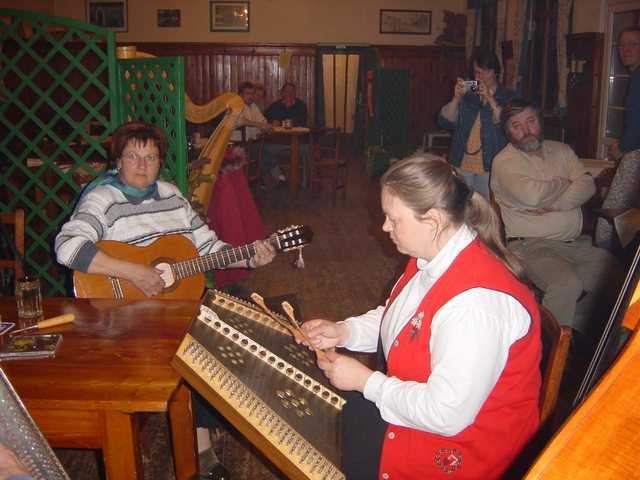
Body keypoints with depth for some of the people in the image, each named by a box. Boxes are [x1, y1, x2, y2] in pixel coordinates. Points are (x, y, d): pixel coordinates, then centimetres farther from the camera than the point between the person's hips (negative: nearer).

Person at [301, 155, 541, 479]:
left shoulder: (477, 304, -34)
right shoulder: (432, 257, -3)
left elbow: (446, 415, -30)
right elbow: (395, 318, 14)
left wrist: (365, 380, -20)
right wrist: (343, 332, -3)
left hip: (460, 437, -8)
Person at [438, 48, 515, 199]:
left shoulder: (508, 97, 3)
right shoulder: (466, 95, 12)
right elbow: (445, 123, 3)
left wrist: (490, 99, -18)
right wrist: (456, 98, -9)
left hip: (490, 169, -3)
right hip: (462, 166, 3)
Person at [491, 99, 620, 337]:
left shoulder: (561, 150, 16)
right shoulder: (504, 161, -3)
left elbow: (588, 186, 1)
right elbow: (531, 195, -21)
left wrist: (551, 205, -15)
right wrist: (565, 182, -2)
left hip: (577, 243, 7)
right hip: (532, 246, -6)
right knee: (567, 283, -31)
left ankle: (575, 323, 16)